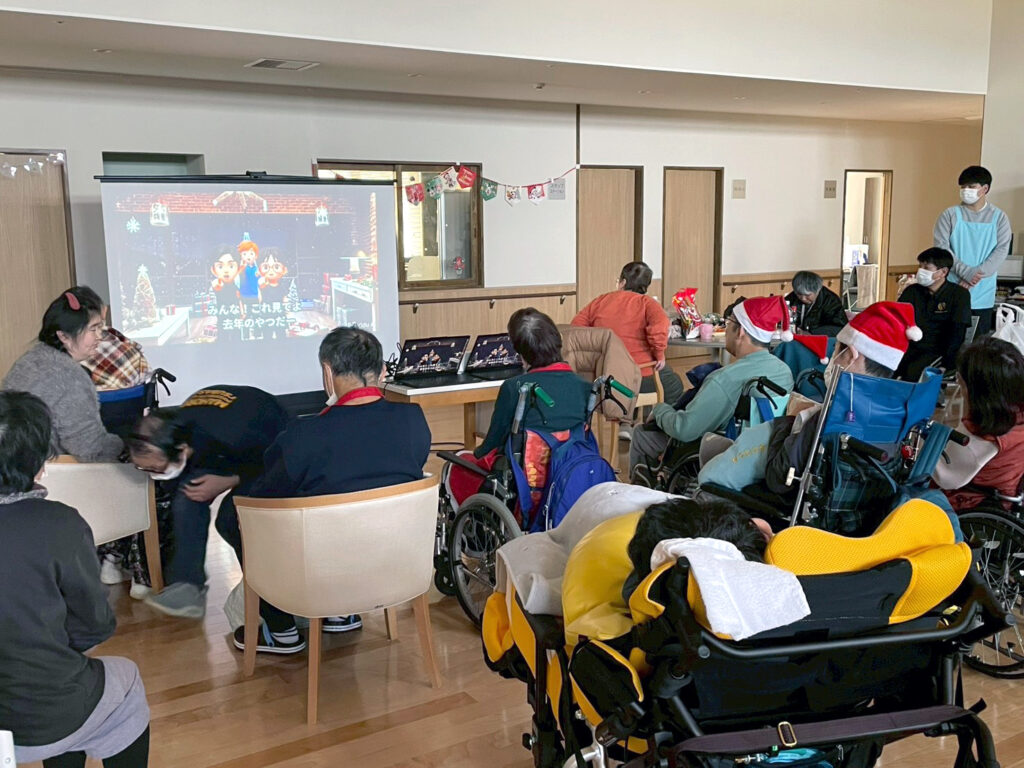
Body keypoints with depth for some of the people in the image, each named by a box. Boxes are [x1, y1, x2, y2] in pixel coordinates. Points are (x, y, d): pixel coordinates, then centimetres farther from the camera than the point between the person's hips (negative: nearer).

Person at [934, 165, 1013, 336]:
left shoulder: (999, 218, 7)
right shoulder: (950, 215, 3)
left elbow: (1001, 250, -3)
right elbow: (941, 247, -6)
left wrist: (977, 275, -16)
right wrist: (966, 272, -18)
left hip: (983, 296, 1)